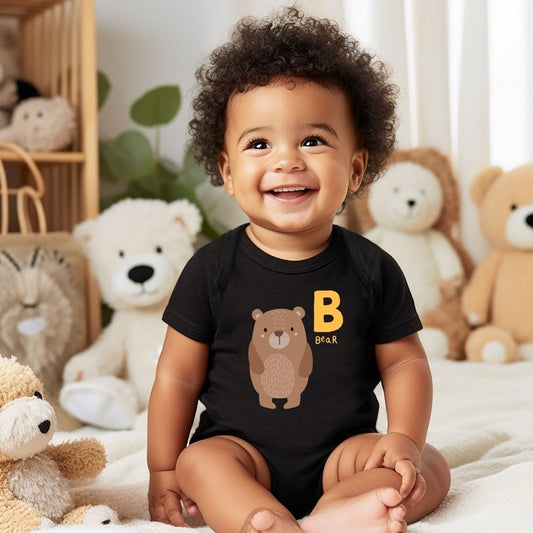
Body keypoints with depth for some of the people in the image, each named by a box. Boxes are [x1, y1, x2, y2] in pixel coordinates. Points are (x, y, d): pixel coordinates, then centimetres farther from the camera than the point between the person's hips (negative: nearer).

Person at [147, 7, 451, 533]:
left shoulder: (372, 268, -4)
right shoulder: (212, 269, -7)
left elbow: (404, 360, 4)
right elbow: (178, 373, -2)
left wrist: (405, 437, -12)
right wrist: (163, 472, -1)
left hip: (342, 452, 1)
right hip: (242, 452, -1)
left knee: (429, 469, -19)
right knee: (200, 462, -28)